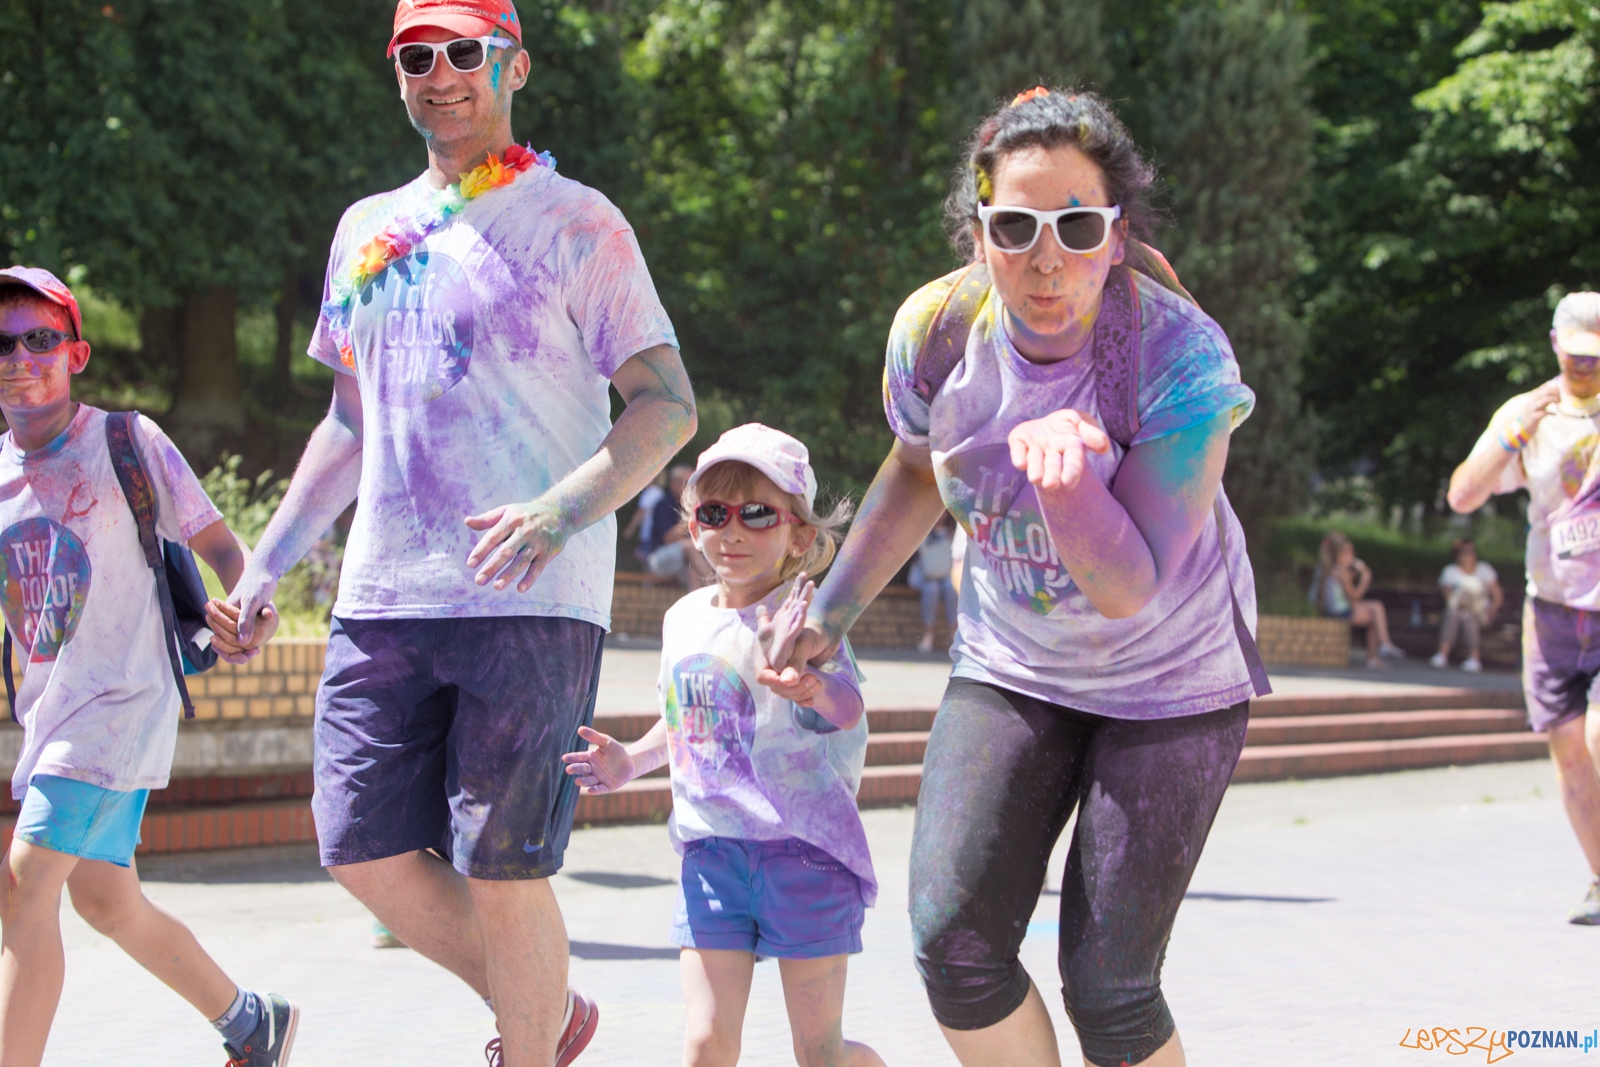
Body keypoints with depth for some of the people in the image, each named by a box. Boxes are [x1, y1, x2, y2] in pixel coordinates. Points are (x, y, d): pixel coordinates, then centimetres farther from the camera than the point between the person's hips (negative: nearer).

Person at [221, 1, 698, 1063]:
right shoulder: (368, 230, 18)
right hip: (383, 598, 6)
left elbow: (667, 405, -6)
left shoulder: (574, 222, 0)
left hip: (533, 599, -6)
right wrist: (268, 560, 18)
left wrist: (560, 512, -22)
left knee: (502, 873, -7)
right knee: (365, 852, 2)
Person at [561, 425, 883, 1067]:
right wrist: (631, 762, 11)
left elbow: (848, 712, -31)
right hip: (710, 850, 4)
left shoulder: (800, 617, -11)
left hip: (804, 848, -4)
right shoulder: (683, 619, 9)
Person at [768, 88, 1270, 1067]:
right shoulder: (938, 328, -15)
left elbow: (1128, 589, -29)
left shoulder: (1183, 358, -27)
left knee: (1107, 986, -7)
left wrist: (1067, 482, -47)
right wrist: (829, 616, 10)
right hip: (1010, 670, 4)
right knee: (953, 940, -12)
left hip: (1171, 681, -3)